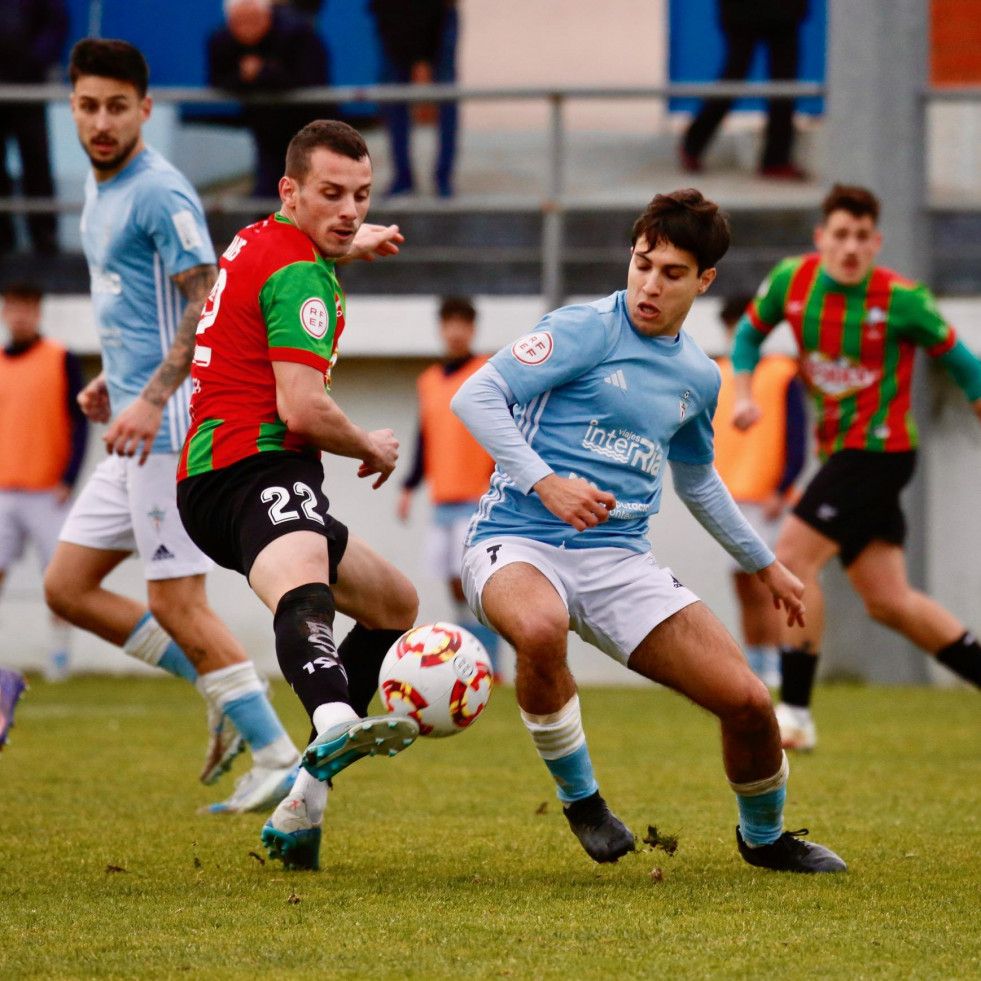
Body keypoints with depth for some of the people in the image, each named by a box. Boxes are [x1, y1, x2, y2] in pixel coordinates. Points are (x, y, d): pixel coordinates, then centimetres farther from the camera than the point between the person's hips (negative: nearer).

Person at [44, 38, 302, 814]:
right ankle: (226, 699, 14)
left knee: (177, 601, -9)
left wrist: (152, 397, -25)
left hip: (169, 427, -10)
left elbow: (207, 304, -19)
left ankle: (279, 757, -3)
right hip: (136, 427, 10)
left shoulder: (160, 192, -13)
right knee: (67, 587, 9)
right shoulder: (98, 189, 16)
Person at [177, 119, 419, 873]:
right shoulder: (299, 272, -10)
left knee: (395, 603, 24)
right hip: (255, 470, -11)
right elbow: (303, 410, -19)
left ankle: (301, 807, 17)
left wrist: (349, 245, 63)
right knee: (302, 582, -41)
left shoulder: (256, 244, 21)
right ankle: (335, 725, -77)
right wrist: (374, 450, -1)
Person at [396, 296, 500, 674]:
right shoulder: (430, 381, 16)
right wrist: (409, 487, 16)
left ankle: (488, 666, -16)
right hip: (443, 498, 6)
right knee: (457, 586, 5)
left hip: (479, 500, -6)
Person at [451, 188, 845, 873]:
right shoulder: (586, 330, -6)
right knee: (541, 630, -41)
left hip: (620, 560, 5)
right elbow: (476, 397, -12)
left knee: (748, 700, -8)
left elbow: (697, 479, 32)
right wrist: (544, 481, -24)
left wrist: (766, 565, 37)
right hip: (518, 542, -5)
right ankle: (580, 798, -14)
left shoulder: (699, 376, 14)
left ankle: (764, 836, 25)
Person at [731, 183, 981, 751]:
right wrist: (743, 394, 2)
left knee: (793, 558, -16)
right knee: (890, 602, 8)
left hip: (879, 448, -6)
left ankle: (795, 713, -13)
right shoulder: (792, 280, 0)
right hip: (840, 450, 6)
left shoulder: (902, 300, -14)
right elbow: (751, 331, 17)